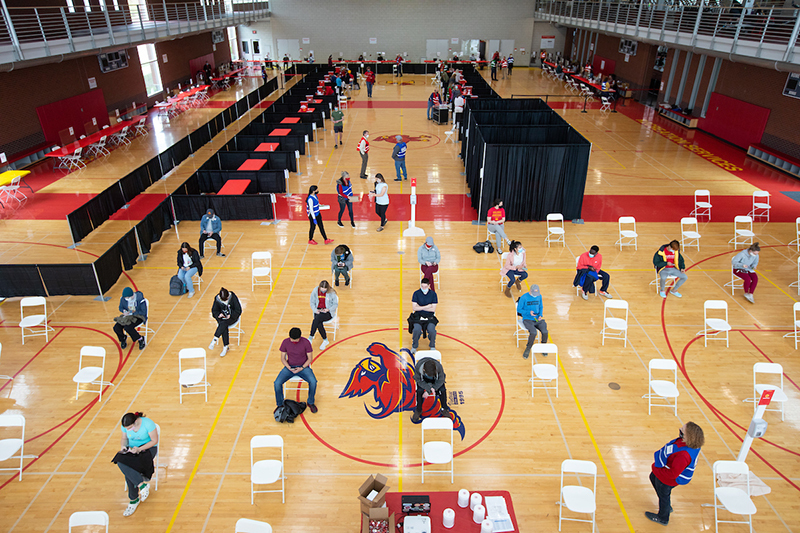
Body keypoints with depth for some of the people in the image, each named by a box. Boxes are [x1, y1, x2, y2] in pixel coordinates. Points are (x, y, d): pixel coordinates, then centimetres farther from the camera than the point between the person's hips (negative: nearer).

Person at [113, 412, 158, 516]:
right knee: (121, 462, -29)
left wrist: (140, 449, -25)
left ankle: (134, 500, -8)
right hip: (132, 448, 5)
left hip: (148, 448, -5)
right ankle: (142, 484, -24)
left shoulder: (148, 423, -23)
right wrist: (123, 446, -13)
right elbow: (124, 438, 10)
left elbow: (154, 440, -14)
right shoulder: (125, 425, -8)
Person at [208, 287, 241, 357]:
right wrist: (219, 314, -17)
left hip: (232, 317, -2)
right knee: (224, 327, -30)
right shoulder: (217, 299, -8)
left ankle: (214, 340, -29)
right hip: (222, 317, 2)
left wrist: (230, 315, -22)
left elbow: (238, 310, -8)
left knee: (223, 323, -33)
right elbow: (214, 310, 4)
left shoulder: (233, 297, -14)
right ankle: (226, 347, -25)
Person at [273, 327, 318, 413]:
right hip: (289, 367, 2)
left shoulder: (306, 342, -13)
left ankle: (310, 402, -2)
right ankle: (280, 404, 3)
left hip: (303, 367, -2)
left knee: (313, 382, -29)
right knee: (277, 383, -22)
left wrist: (302, 368, -17)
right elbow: (282, 358, 2)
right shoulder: (285, 342, -7)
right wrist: (289, 368, -14)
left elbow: (310, 358, -4)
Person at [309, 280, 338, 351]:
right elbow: (312, 302, 7)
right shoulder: (315, 291, -3)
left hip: (328, 312, -3)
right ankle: (325, 340, -12)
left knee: (317, 319, -32)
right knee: (319, 324, -29)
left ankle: (310, 337, -22)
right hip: (318, 311, 3)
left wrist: (328, 309, -17)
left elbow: (336, 304, -2)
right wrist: (315, 310, -10)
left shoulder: (332, 293, -11)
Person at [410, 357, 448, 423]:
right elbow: (419, 381, -21)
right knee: (420, 390, -26)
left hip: (436, 380, 1)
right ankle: (418, 410, -1)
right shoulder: (418, 367, -38)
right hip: (423, 379, 0)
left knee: (442, 390, -24)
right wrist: (429, 388, -35)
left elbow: (440, 380, -22)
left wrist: (428, 391, -27)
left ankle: (444, 409, 1)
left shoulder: (439, 366, -37)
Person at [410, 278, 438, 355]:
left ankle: (432, 346, 3)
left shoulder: (433, 294, -1)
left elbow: (433, 309, -5)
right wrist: (427, 306, -11)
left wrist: (420, 307, -9)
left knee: (432, 330, -27)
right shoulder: (416, 293, -2)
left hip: (429, 317, 1)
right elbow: (414, 308, -8)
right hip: (418, 316, 0)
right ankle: (414, 346, -3)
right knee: (417, 329, -29)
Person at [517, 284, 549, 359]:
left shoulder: (539, 296, 3)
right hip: (527, 319, -4)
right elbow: (519, 309, -4)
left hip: (538, 319, 4)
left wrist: (540, 315, -2)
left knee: (545, 331, -23)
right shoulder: (524, 297, -11)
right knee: (533, 332, -31)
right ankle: (528, 349, -6)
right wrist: (529, 313, -18)